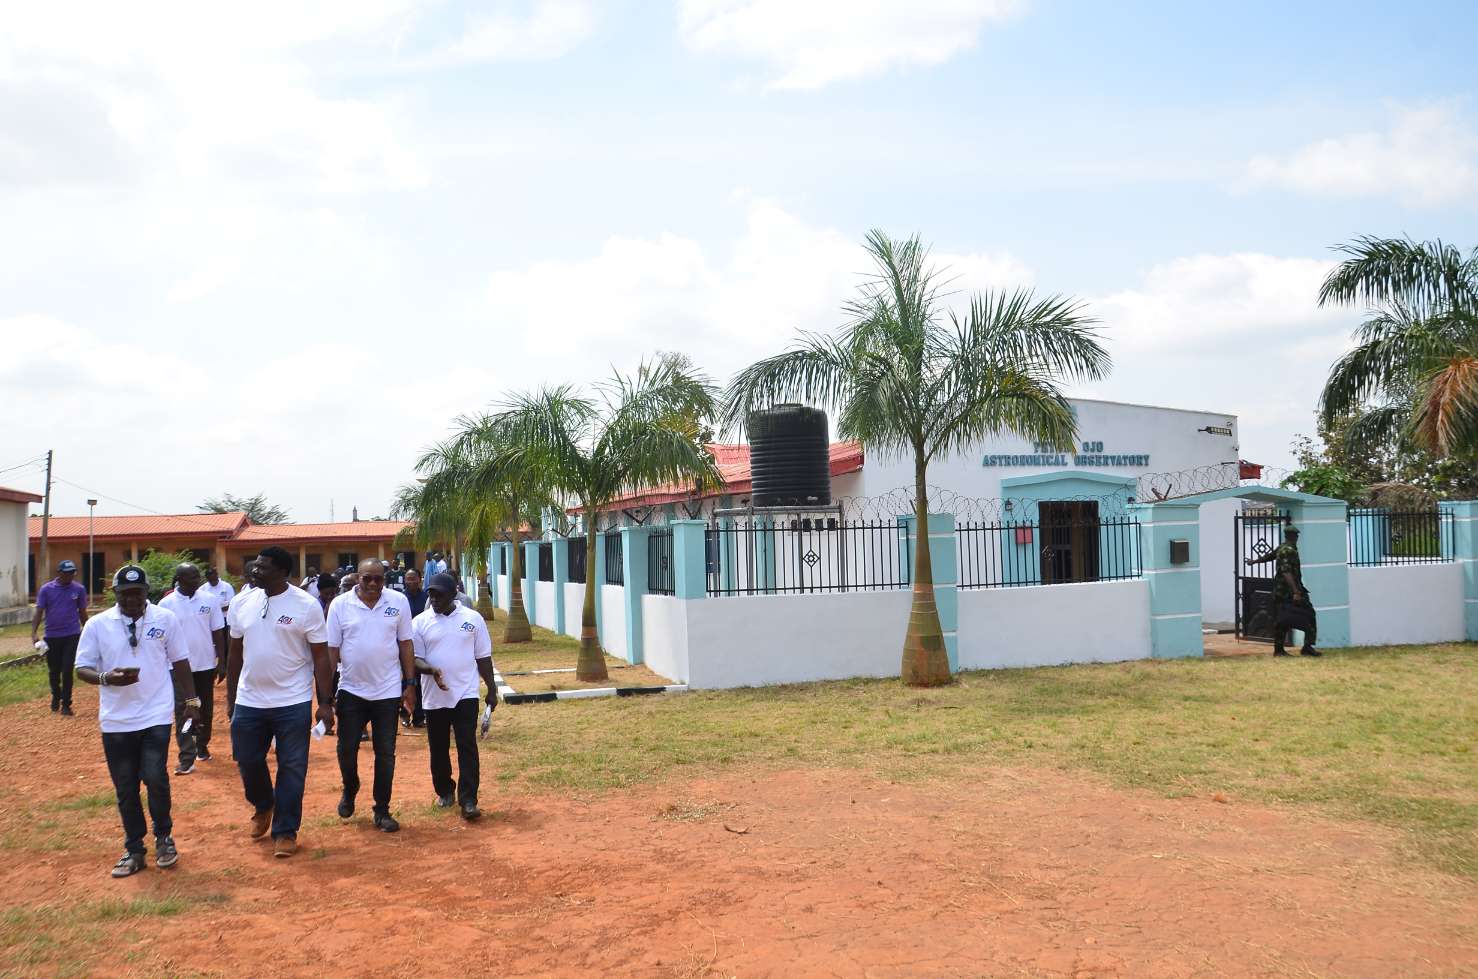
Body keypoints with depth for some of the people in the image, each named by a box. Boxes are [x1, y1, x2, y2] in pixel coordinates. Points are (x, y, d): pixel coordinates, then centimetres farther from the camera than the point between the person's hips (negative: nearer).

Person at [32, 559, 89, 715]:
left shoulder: (79, 589, -1)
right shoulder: (46, 589, -2)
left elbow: (82, 612, 9)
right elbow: (39, 612, -3)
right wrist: (33, 633, -14)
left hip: (72, 636, -1)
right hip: (52, 636, 1)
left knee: (67, 670, -5)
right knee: (53, 671, 13)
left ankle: (66, 704, 6)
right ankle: (56, 697, 36)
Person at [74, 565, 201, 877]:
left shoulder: (165, 619, 0)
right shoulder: (97, 624, -1)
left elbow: (179, 662, 8)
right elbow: (82, 668, 1)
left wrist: (191, 701, 9)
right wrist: (106, 678, -20)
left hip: (156, 716, -1)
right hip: (115, 721, 2)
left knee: (155, 778, -12)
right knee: (125, 788, 9)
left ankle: (163, 837, 13)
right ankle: (133, 849, 26)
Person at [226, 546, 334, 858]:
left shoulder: (306, 606, -11)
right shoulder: (241, 603, 2)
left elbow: (320, 657, -7)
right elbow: (236, 653, 12)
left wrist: (326, 702, -10)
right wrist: (230, 696, 13)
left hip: (293, 703, -4)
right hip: (249, 701, 4)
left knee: (292, 768, 3)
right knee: (247, 760, 15)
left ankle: (285, 831, 18)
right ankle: (263, 806, 44)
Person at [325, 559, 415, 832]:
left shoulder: (399, 602, -3)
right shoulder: (340, 604, -4)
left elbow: (405, 644, 3)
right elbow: (332, 649, 0)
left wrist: (409, 683, 2)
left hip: (387, 691, 0)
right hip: (351, 690, 0)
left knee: (385, 753, 5)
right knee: (347, 749, 7)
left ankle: (382, 811, 17)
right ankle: (349, 791, 37)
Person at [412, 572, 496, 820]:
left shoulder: (473, 619, 1)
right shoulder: (420, 622, 0)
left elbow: (483, 657, 7)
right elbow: (414, 658, -2)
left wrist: (492, 690, 7)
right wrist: (432, 670, -24)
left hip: (466, 694, -1)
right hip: (435, 696, 1)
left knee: (467, 747, -7)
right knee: (438, 749, 12)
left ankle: (468, 800, -5)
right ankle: (444, 791, 31)